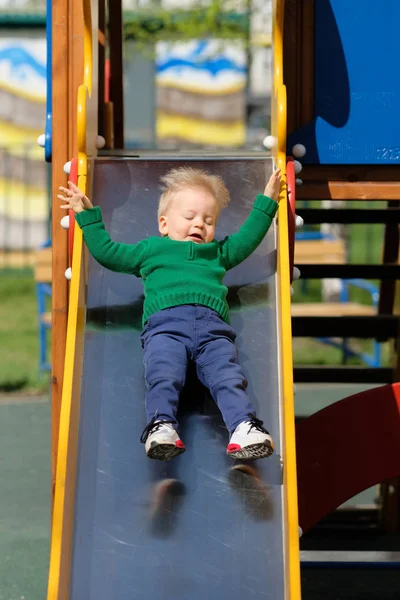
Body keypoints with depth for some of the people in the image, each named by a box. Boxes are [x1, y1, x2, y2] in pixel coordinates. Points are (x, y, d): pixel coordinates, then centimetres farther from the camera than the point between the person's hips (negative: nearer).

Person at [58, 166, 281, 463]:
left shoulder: (218, 252, 43)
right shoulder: (150, 249, 35)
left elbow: (247, 239, 48)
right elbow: (105, 251, 35)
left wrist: (266, 202, 47)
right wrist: (87, 214, 35)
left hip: (213, 325, 2)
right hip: (165, 322, -1)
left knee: (228, 376, -26)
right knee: (163, 375, -31)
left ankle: (244, 427, -44)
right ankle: (162, 425, -47)